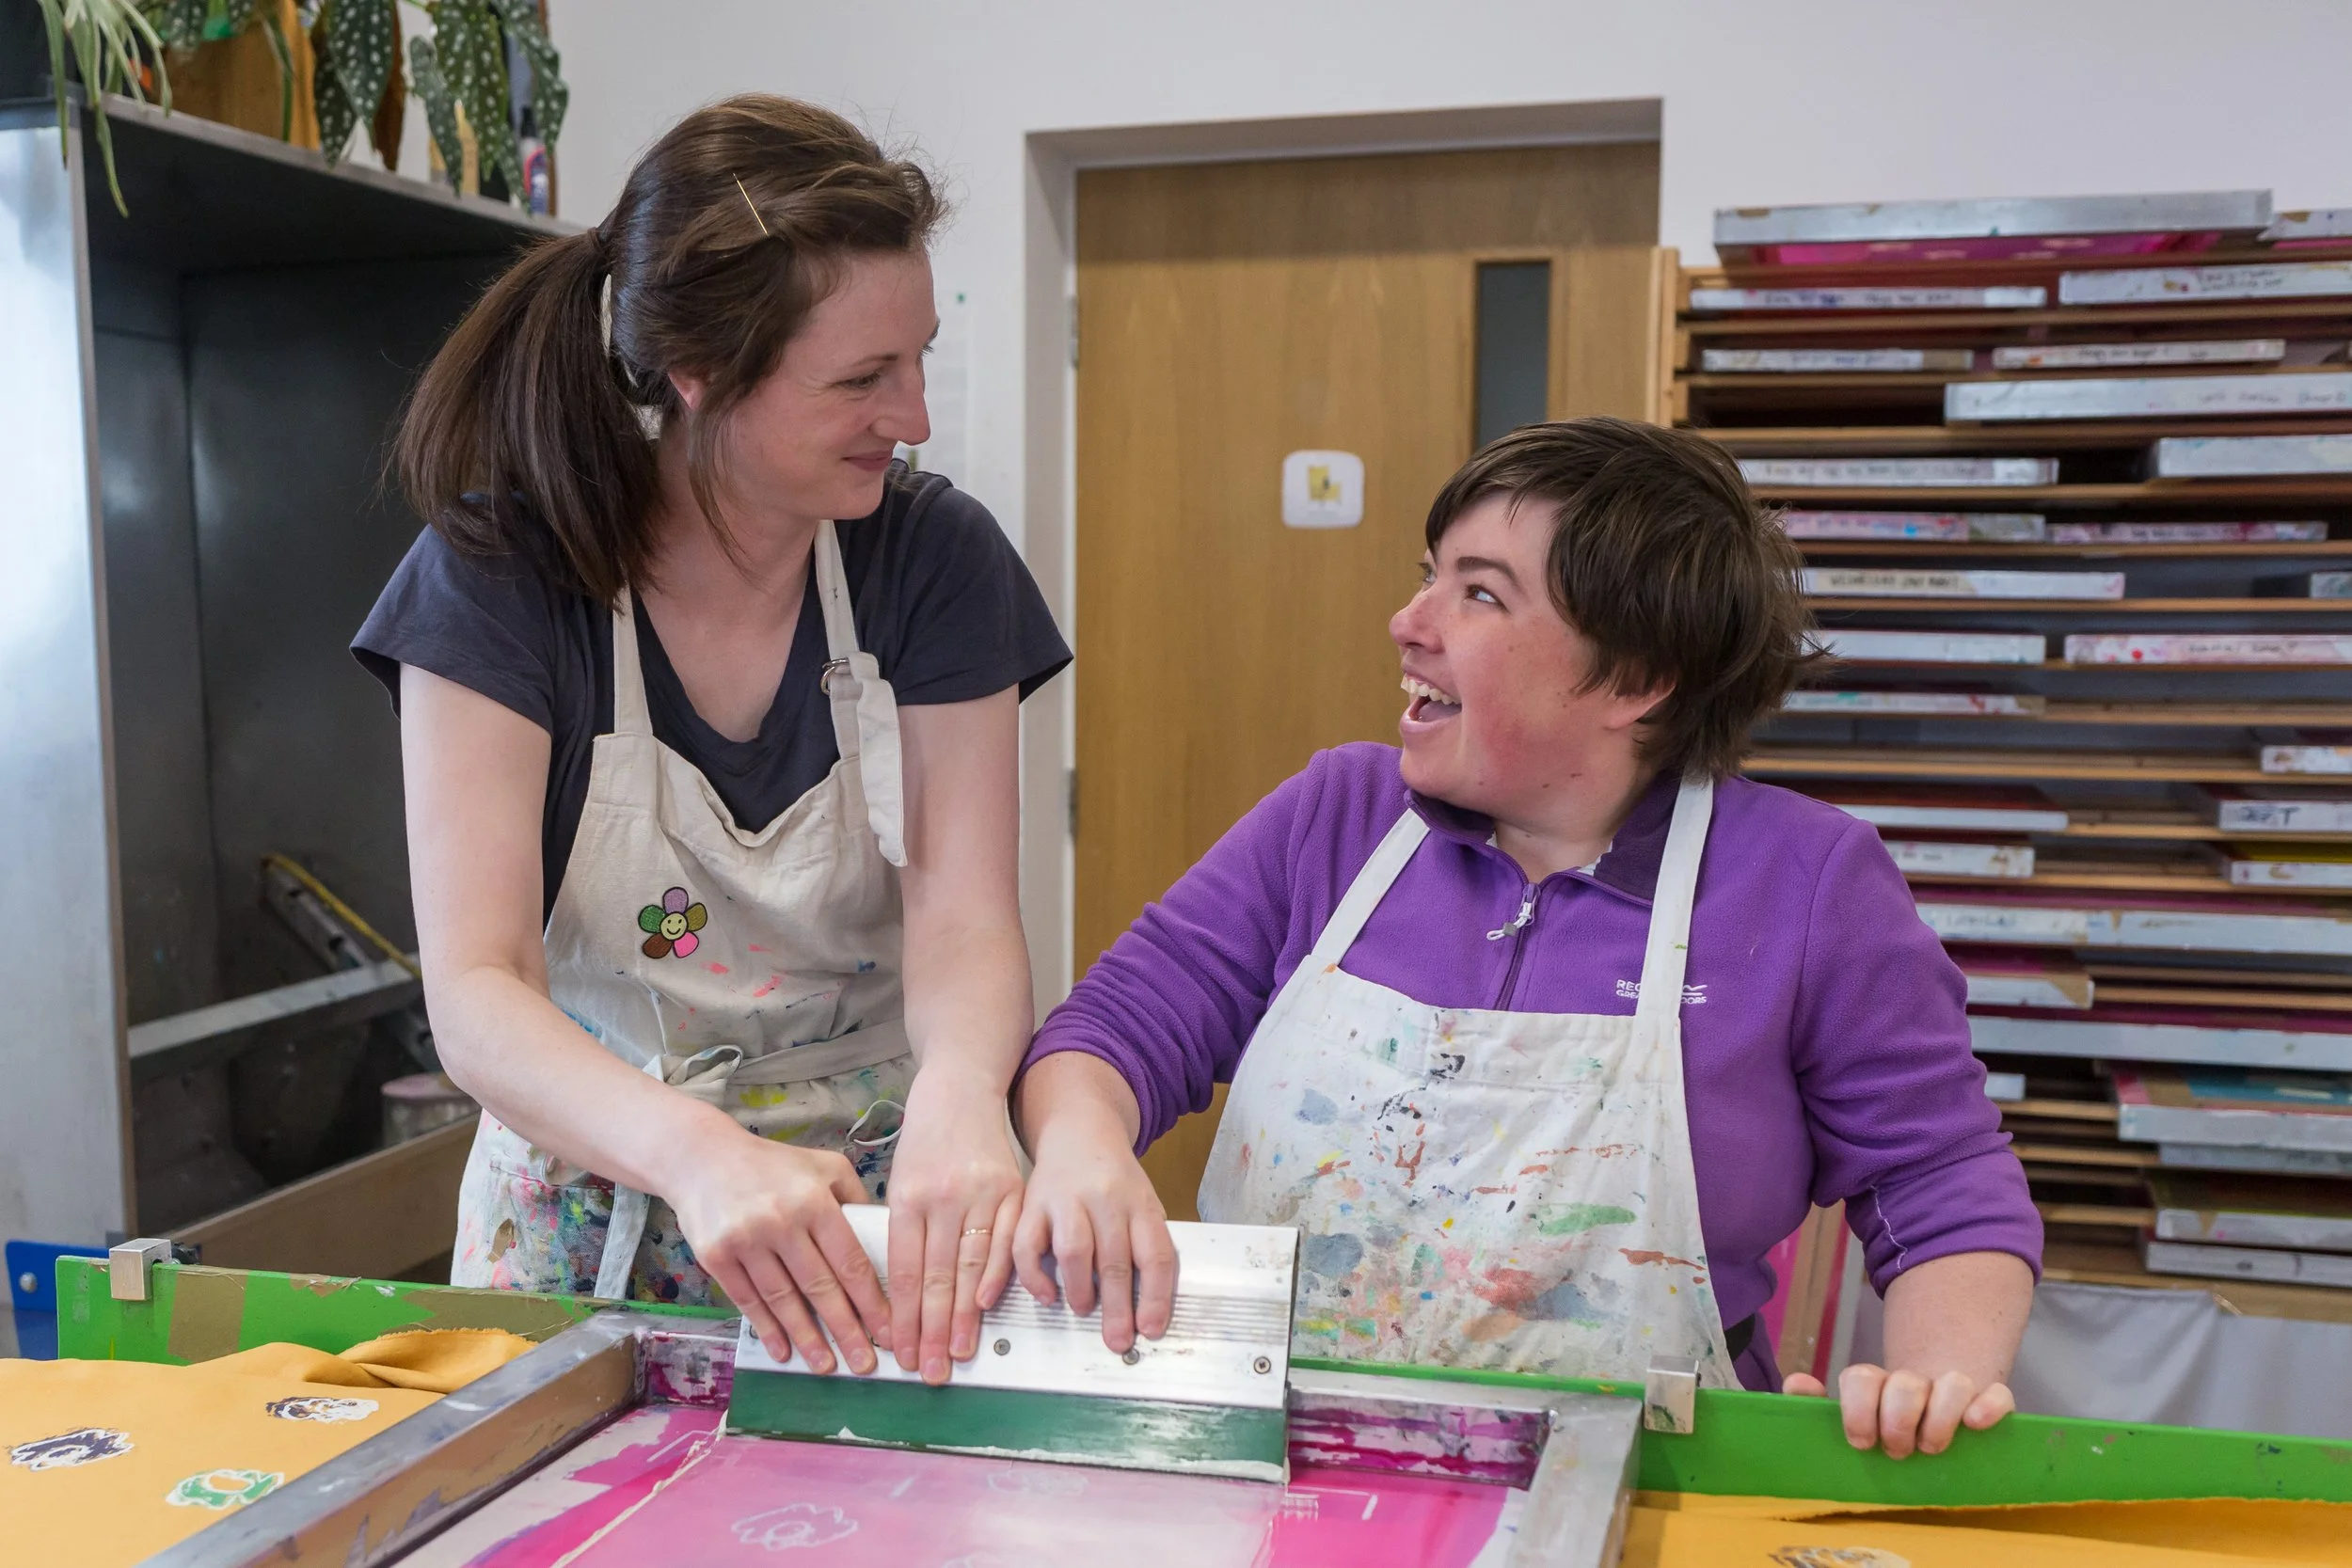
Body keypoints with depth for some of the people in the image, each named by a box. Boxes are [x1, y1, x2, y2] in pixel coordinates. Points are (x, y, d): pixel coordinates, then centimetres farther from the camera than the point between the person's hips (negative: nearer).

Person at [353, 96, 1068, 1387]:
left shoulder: (936, 556, -6)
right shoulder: (498, 574, -12)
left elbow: (962, 915, -12)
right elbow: (474, 993, -19)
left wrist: (958, 1096, -35)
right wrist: (698, 1151, -38)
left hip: (876, 1187, 1)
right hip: (590, 1195, 0)